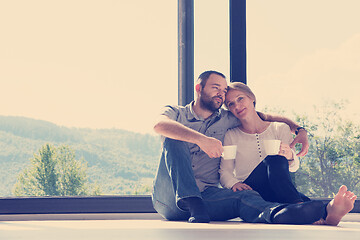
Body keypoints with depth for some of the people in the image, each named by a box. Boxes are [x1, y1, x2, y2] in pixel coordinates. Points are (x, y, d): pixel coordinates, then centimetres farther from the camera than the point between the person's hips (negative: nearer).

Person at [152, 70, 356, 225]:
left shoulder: (225, 120, 19)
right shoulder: (176, 113, 6)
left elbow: (266, 117, 25)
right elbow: (160, 125, -19)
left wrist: (299, 130, 7)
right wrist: (201, 139, -34)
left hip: (207, 195, 2)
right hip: (169, 196, -2)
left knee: (246, 198, -28)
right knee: (175, 139, -24)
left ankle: (324, 212, -55)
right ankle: (193, 206, -43)